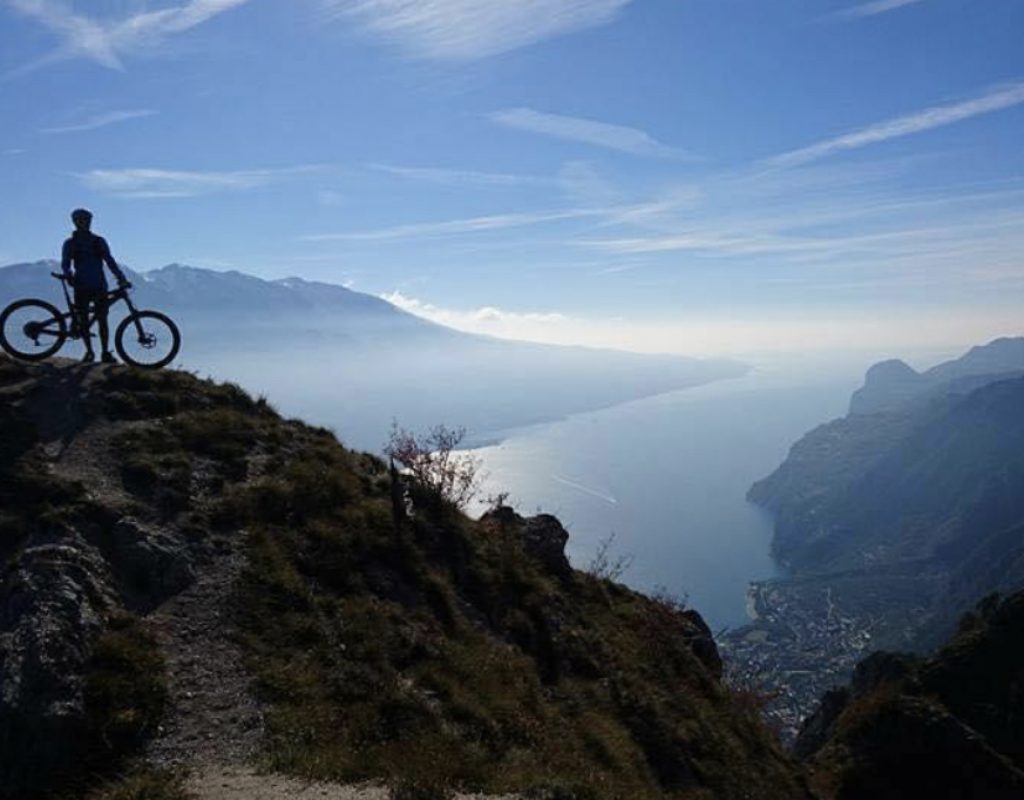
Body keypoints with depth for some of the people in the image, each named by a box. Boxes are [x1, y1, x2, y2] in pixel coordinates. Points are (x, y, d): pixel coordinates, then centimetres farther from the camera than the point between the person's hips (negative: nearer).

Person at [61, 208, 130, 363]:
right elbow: (65, 263, -1)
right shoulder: (70, 244, 6)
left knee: (102, 320, -5)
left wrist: (122, 279, -7)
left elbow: (109, 261, 5)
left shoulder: (99, 241, 8)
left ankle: (106, 353, 0)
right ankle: (89, 351, 13)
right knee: (83, 321, -1)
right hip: (81, 288, 0)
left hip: (99, 287, 0)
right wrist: (69, 275, -22)